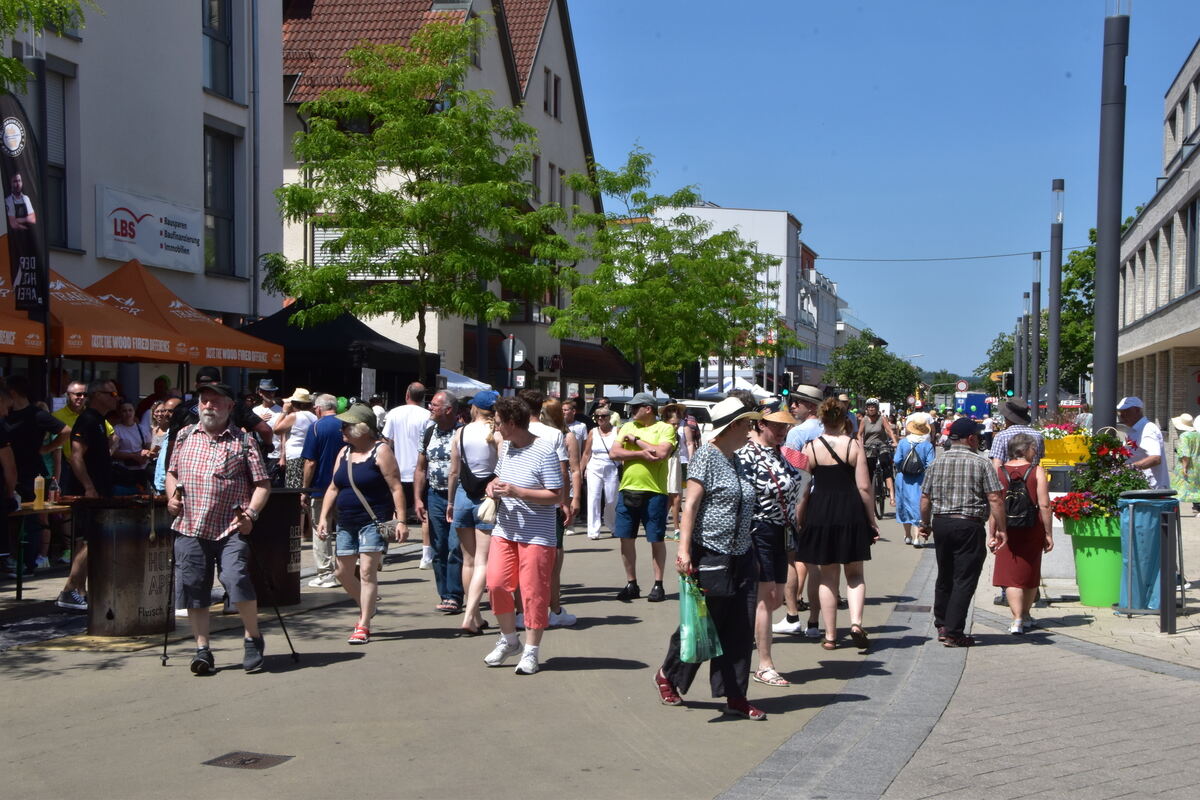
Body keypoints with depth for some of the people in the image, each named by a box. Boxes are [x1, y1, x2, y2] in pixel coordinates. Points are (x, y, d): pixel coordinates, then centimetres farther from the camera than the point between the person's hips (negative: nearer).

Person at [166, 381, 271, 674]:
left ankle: (253, 638, 4)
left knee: (237, 581, -18)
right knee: (193, 589, 3)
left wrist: (251, 512, -12)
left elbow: (262, 483, 2)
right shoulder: (184, 436, 14)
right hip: (189, 528, 4)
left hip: (230, 529, -4)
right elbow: (172, 472, 25)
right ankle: (202, 649, 16)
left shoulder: (243, 441, 3)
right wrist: (172, 496, 5)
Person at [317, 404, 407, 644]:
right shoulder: (344, 453, 13)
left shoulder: (380, 451, -8)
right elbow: (333, 488, 16)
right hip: (346, 523, 7)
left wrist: (401, 520, -18)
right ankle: (368, 607, 33)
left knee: (367, 572, -10)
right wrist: (324, 517, 8)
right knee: (343, 573, 10)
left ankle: (363, 627, -6)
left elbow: (395, 487, -12)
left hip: (373, 521, -7)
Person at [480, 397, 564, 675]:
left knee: (533, 592, -1)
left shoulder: (544, 452, -15)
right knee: (496, 583, -1)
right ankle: (509, 640, 20)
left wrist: (516, 492, -23)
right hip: (505, 530, 7)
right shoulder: (506, 447, 8)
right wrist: (493, 486, 1)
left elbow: (557, 496, -17)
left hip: (536, 535, -7)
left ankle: (531, 652, 11)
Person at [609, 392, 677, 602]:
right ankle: (631, 584, 18)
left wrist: (636, 439, -10)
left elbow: (661, 453, -19)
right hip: (627, 488, 5)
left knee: (656, 539, 2)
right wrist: (641, 453, -13)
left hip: (654, 491, -5)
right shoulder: (627, 427, 13)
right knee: (626, 538, 7)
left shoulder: (665, 429, -2)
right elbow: (614, 453, 1)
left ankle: (658, 585, 12)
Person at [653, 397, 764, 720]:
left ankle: (735, 696, 11)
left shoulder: (737, 461, 15)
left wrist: (751, 556, 22)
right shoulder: (706, 456, -10)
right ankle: (668, 675, 25)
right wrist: (684, 548, -23)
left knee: (740, 632, 5)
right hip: (710, 557, -8)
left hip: (741, 559, 8)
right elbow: (691, 504, -15)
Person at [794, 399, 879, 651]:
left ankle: (830, 636, 12)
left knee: (827, 577, 10)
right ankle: (856, 623, -9)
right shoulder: (854, 446, -2)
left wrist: (798, 521, 9)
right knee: (854, 574, 13)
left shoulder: (810, 448, -1)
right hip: (852, 514, 0)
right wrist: (872, 520, 5)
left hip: (819, 514, 0)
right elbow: (864, 487, -4)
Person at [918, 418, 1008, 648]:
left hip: (940, 523, 5)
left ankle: (942, 624, 29)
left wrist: (925, 524, 23)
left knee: (944, 577, 19)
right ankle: (953, 632, -2)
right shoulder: (981, 463, -5)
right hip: (969, 526, -5)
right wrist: (1001, 529, -4)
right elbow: (995, 499, -10)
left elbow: (925, 498, 9)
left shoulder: (936, 463, 7)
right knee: (964, 579, 0)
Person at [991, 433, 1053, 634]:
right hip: (1032, 530, 0)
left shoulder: (998, 472, -1)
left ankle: (1017, 619, -11)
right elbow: (1044, 505, -9)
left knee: (1011, 575, 2)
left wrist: (993, 535, 5)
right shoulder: (1037, 472, -5)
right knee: (1031, 573, 17)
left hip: (1007, 530, 0)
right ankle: (1025, 615, 32)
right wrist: (1049, 534, -2)